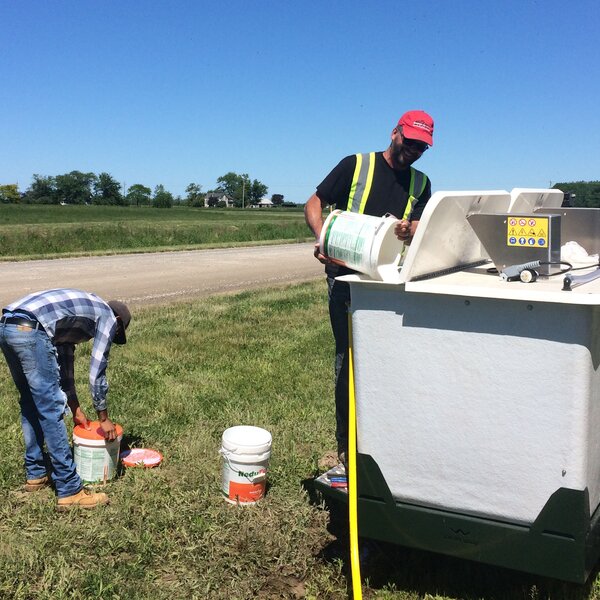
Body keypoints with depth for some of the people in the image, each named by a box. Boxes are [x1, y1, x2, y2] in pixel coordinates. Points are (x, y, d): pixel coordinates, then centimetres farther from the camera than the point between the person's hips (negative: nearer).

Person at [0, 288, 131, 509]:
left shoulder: (78, 312, 34)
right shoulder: (108, 317, 12)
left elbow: (65, 364, 36)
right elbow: (97, 373, 9)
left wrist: (76, 409, 39)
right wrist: (104, 418, 19)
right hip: (31, 330, -9)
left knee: (31, 405, 22)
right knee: (51, 411, -3)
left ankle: (35, 474, 33)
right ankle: (70, 490, 2)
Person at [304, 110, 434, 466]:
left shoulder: (420, 183, 13)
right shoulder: (356, 165, 2)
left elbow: (419, 228, 2)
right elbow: (314, 204, 1)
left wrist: (409, 231, -22)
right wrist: (322, 237, -19)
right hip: (348, 277, -3)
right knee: (349, 357, 0)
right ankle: (347, 444, 10)